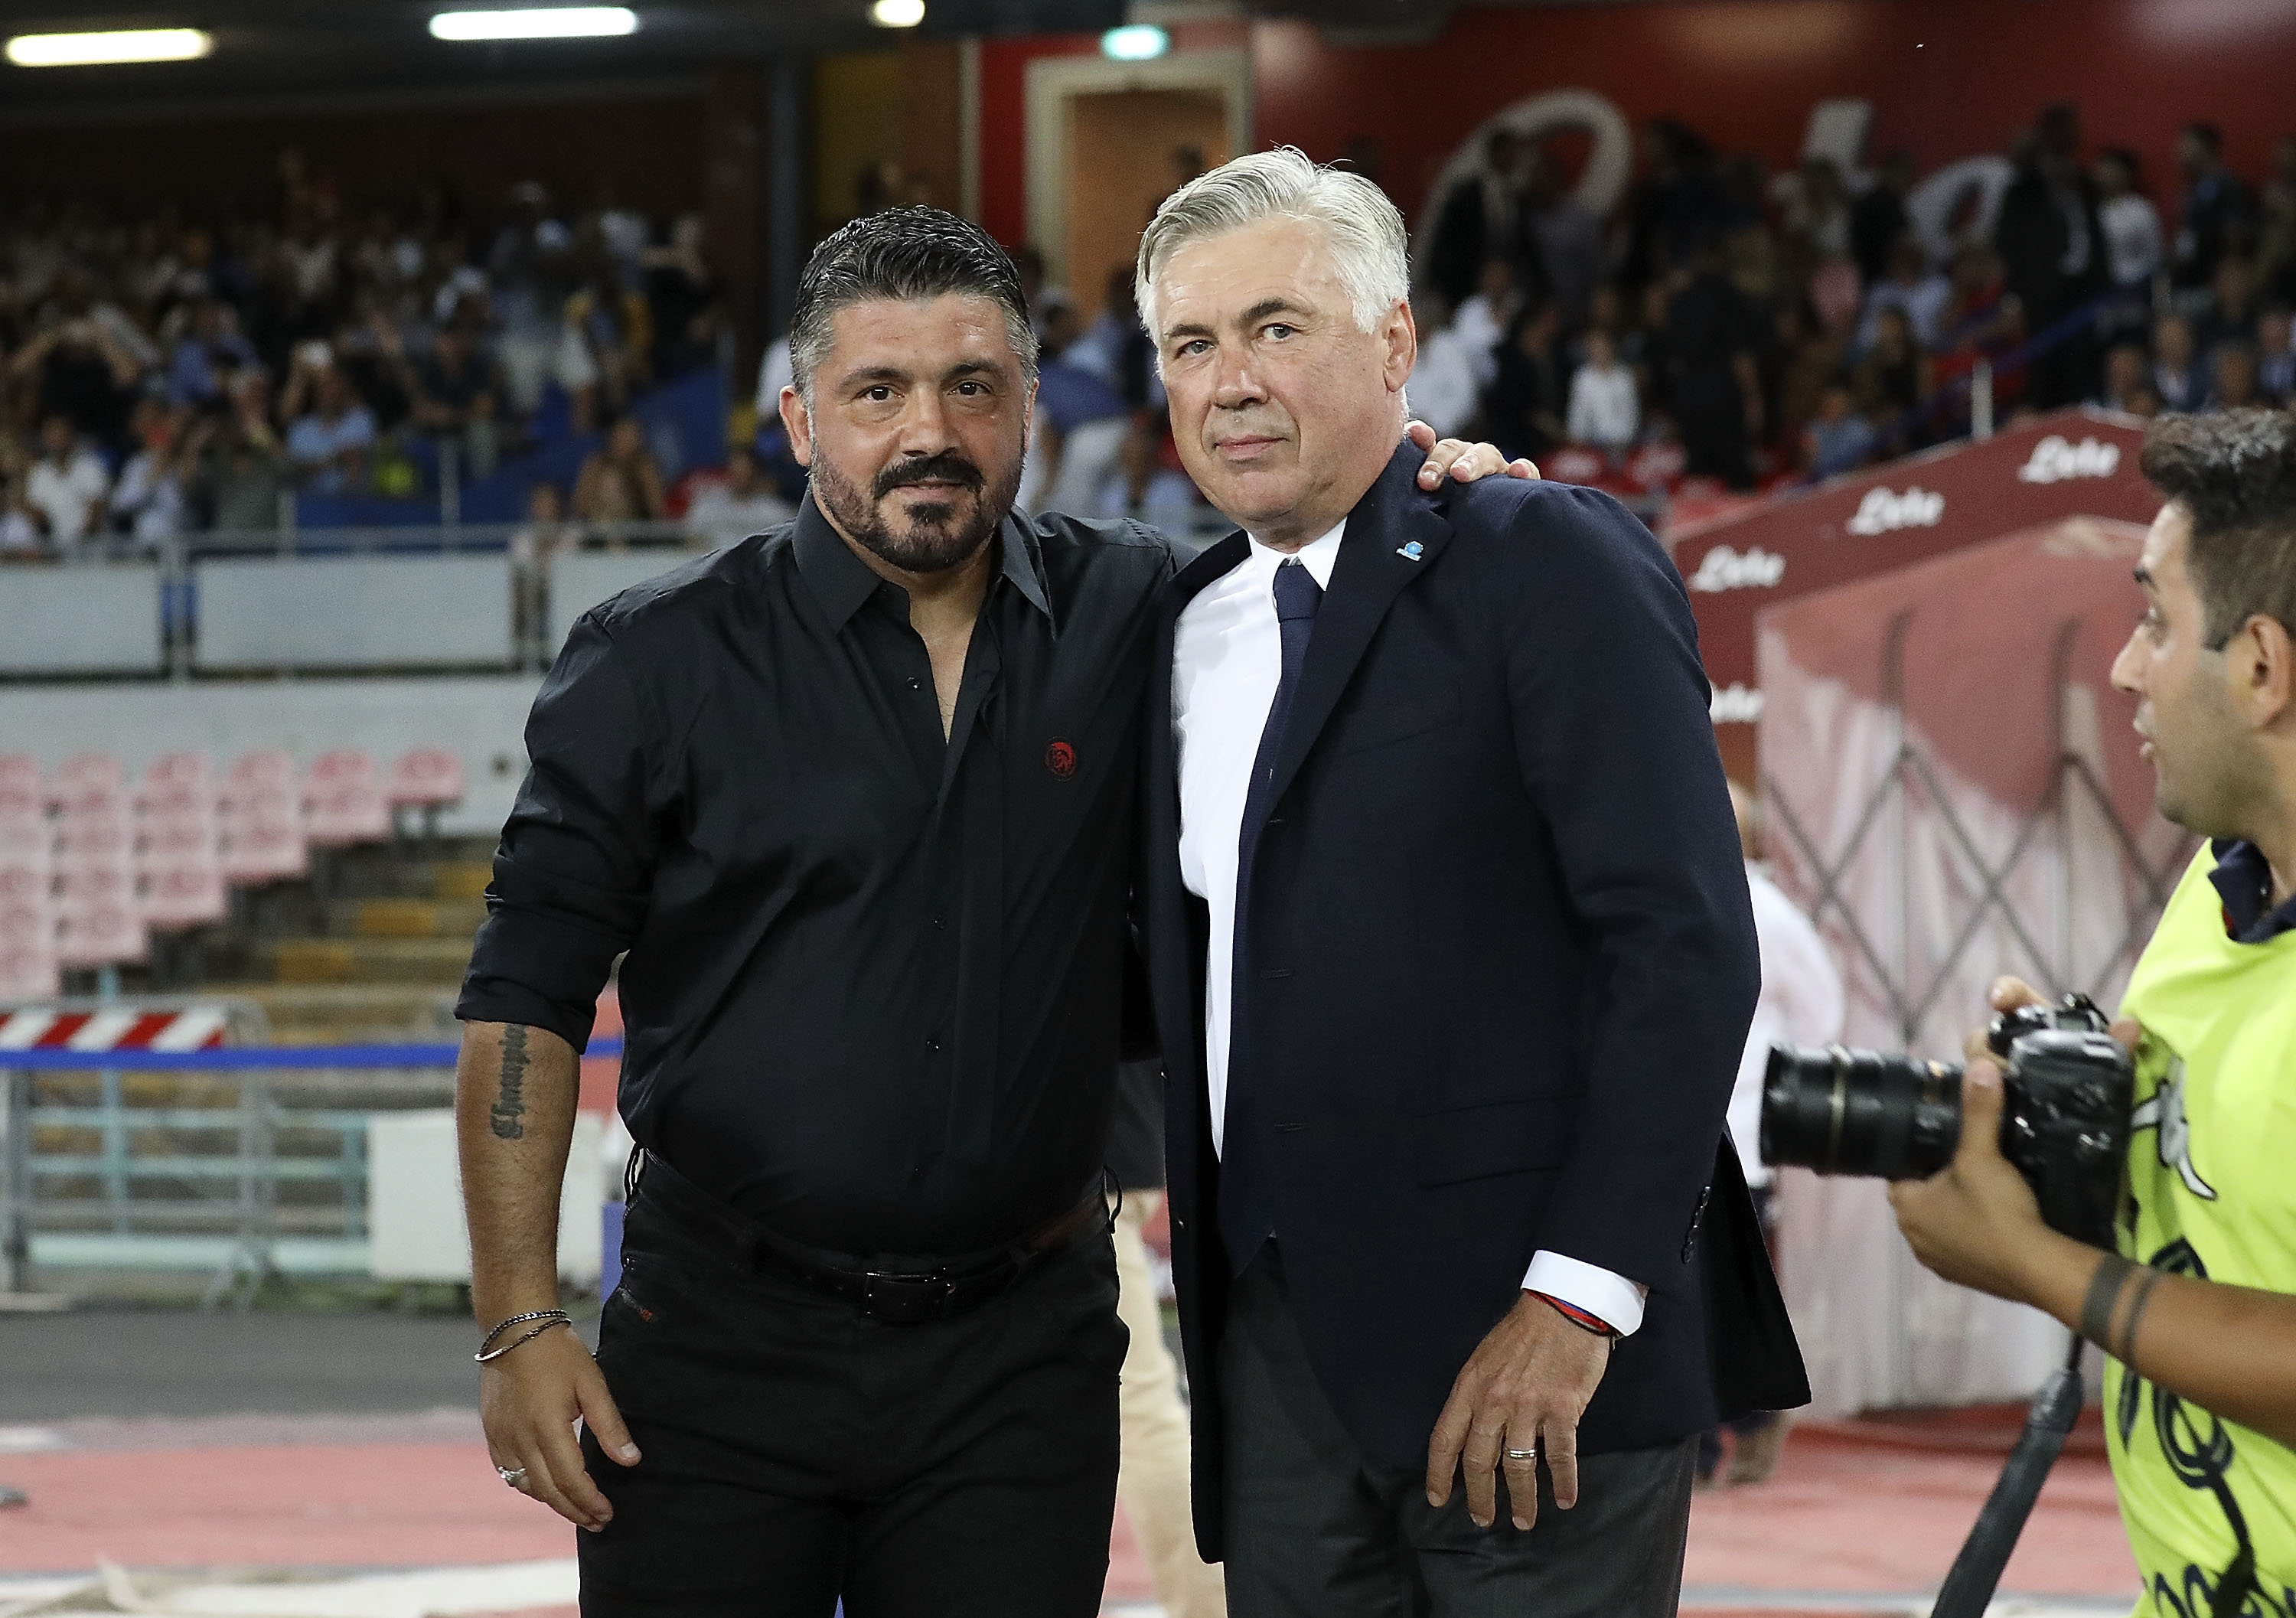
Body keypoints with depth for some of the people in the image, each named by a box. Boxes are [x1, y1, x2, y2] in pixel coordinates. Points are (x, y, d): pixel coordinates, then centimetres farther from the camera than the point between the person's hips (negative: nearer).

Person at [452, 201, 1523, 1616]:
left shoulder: (1127, 619, 4)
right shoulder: (662, 663, -2)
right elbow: (527, 996, -1)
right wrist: (522, 1325, -7)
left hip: (1019, 1349, 2)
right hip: (724, 1341, -2)